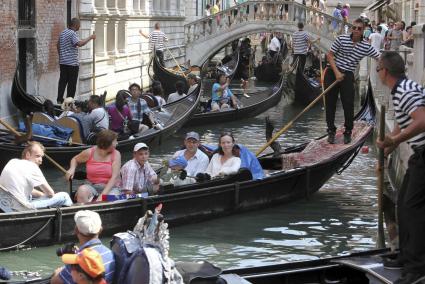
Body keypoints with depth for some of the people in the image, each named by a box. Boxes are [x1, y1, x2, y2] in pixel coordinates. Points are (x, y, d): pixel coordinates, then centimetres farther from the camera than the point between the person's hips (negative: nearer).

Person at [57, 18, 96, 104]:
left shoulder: (63, 33, 13)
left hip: (62, 61, 8)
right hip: (72, 62, -8)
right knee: (72, 83, 0)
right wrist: (90, 38, -19)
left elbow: (58, 44, 21)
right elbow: (79, 43, -29)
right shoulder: (73, 33, -15)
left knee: (62, 81, 11)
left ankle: (59, 99, 10)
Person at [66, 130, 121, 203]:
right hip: (92, 187, 2)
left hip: (110, 188, -1)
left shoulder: (116, 154, -2)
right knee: (82, 190, -33)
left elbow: (114, 177, -12)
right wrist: (72, 169, -3)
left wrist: (103, 195, -25)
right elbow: (75, 159, 22)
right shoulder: (89, 153, 0)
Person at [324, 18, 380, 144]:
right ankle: (331, 131, 17)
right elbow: (329, 55, -3)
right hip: (333, 73, 0)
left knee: (348, 104, -3)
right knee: (330, 103, 4)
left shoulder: (366, 46, -1)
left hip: (348, 76, 1)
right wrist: (337, 72, -11)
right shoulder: (342, 39, -5)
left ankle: (348, 132, 13)